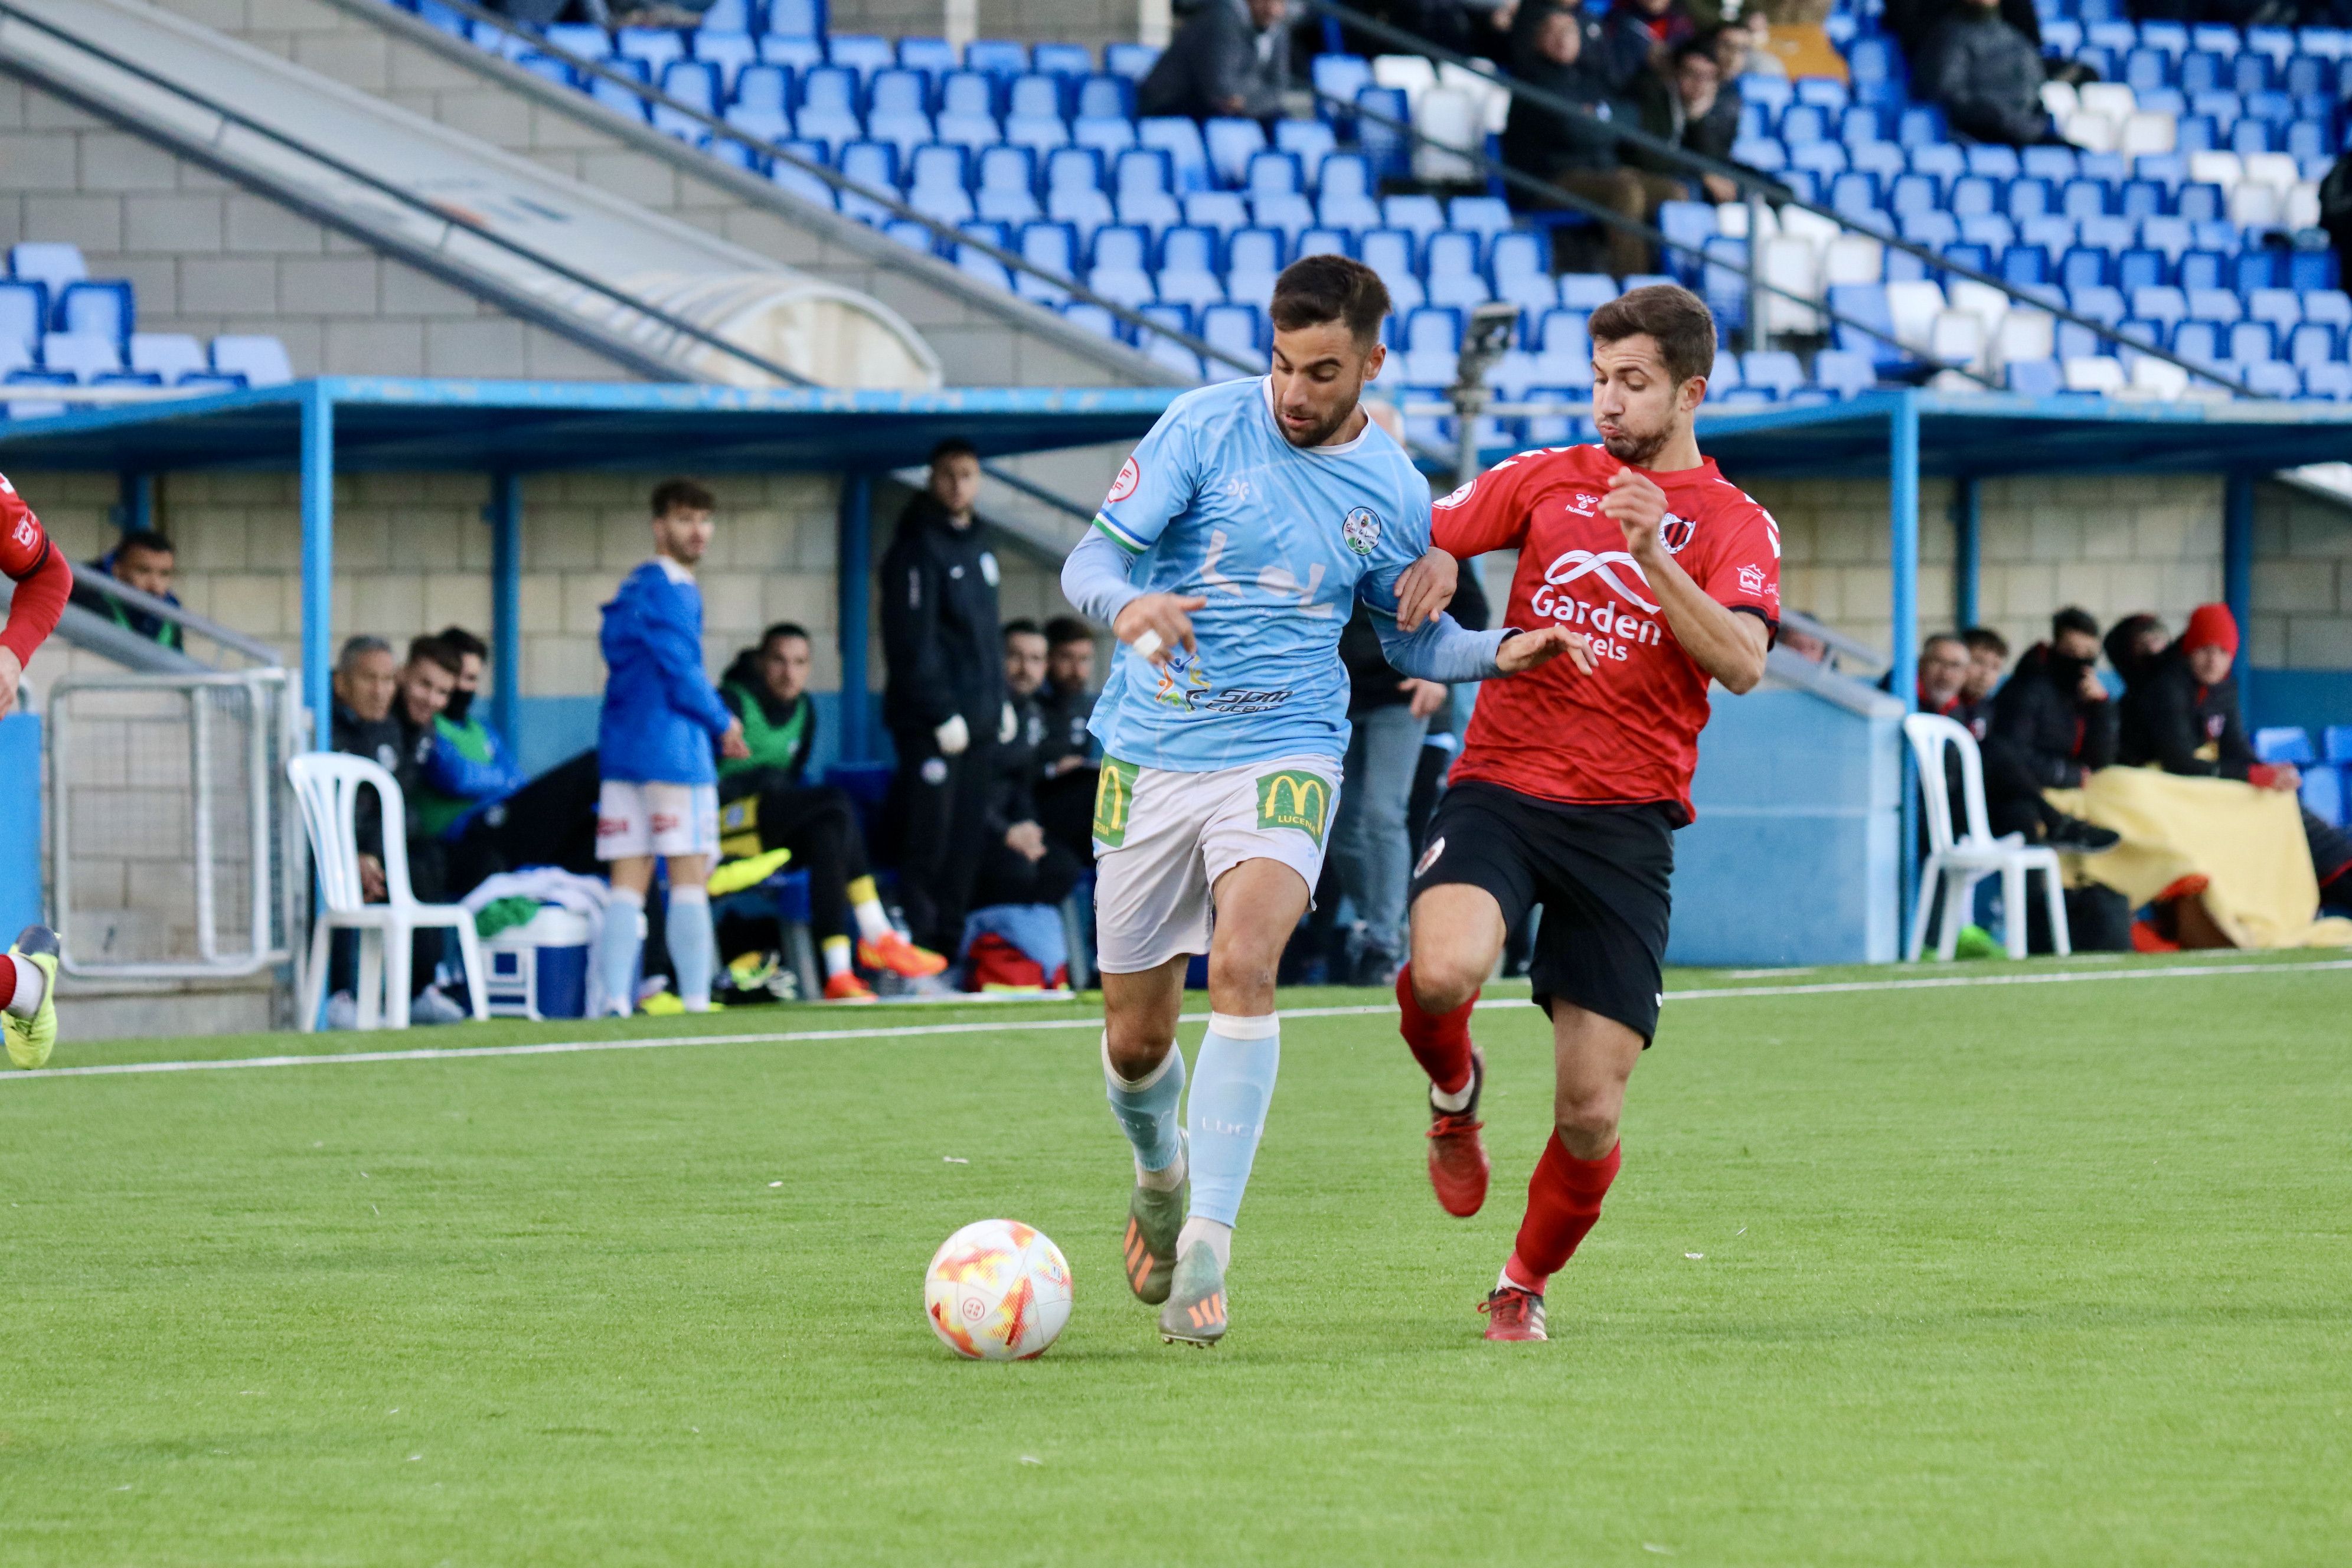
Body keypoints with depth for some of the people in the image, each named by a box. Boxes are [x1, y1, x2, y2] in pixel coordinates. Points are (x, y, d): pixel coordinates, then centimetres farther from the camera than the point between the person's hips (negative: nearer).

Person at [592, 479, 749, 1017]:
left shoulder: (632, 588, 18)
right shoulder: (672, 590, -10)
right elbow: (683, 676, -15)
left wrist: (713, 723, 16)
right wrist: (724, 724, 1)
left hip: (620, 750, 8)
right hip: (673, 751, -8)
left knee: (628, 884, 2)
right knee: (689, 878, -4)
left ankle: (617, 1001, -5)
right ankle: (695, 1000, -6)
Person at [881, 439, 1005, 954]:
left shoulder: (976, 548, 17)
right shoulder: (917, 549, -10)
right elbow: (912, 643, -15)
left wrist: (998, 701, 16)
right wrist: (942, 715, -18)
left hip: (977, 719, 8)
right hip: (931, 723, -8)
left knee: (965, 844, 7)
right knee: (927, 843, -9)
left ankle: (950, 946, 12)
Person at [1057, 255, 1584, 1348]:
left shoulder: (1391, 491, 4)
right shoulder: (1204, 428, -3)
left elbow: (1414, 641, 19)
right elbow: (1089, 563, -7)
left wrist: (1501, 651, -1)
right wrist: (1130, 604, -30)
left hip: (1284, 756, 0)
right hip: (1151, 755, 1)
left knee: (1243, 963, -28)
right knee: (1136, 1041, 5)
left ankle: (1207, 1245, -26)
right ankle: (1160, 1172, 41)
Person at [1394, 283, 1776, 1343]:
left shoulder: (1736, 527, 6)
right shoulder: (1549, 480, 13)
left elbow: (1741, 663, -11)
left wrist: (1653, 557, -22)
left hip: (1626, 822, -1)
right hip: (1501, 787, 1)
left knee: (1589, 1116, -4)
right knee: (1444, 973, -32)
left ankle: (1527, 1282, 25)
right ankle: (1454, 1092, 5)